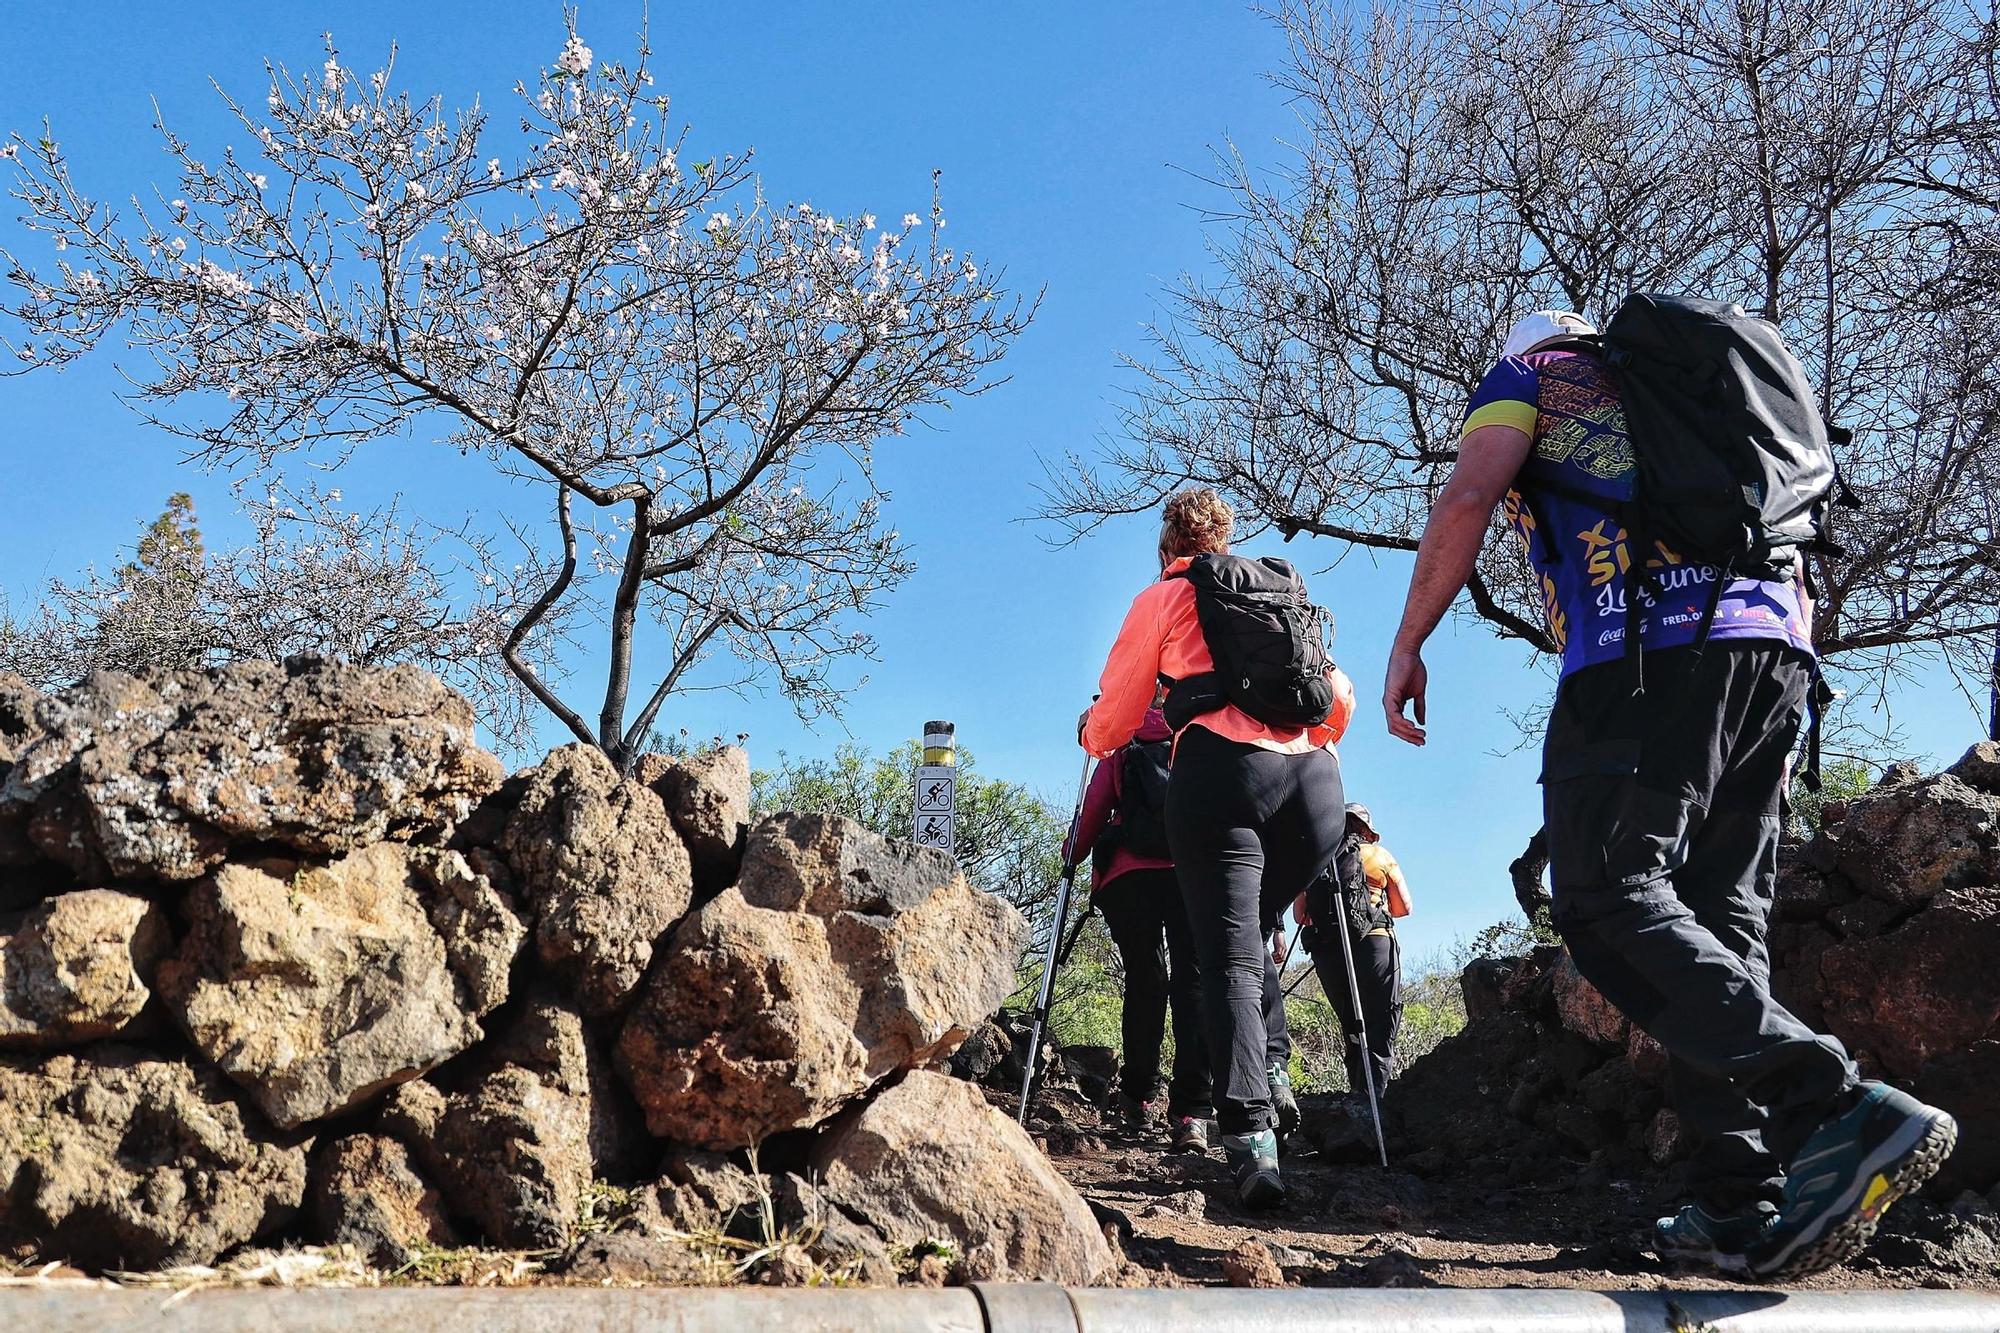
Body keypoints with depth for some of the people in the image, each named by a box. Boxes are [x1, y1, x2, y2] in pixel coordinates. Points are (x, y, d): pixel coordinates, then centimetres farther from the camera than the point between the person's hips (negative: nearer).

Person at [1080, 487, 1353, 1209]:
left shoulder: (1161, 600, 16)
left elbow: (1110, 724, 18)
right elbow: (1339, 699, 22)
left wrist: (1091, 735, 40)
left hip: (1220, 771, -4)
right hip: (1312, 778, 4)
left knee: (1229, 959, -6)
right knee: (1251, 937, 21)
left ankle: (1251, 1136, -21)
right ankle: (1273, 1072, 3)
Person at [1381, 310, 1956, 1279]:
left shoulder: (1525, 373, 17)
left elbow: (1467, 500, -3)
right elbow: (1792, 565, 29)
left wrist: (1407, 647, 2)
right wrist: (1779, 708, 29)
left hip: (1649, 652, -7)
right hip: (1774, 652, 7)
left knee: (1608, 903, -11)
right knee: (1719, 920, 5)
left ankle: (1835, 1110, -28)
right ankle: (1741, 1212, -1)